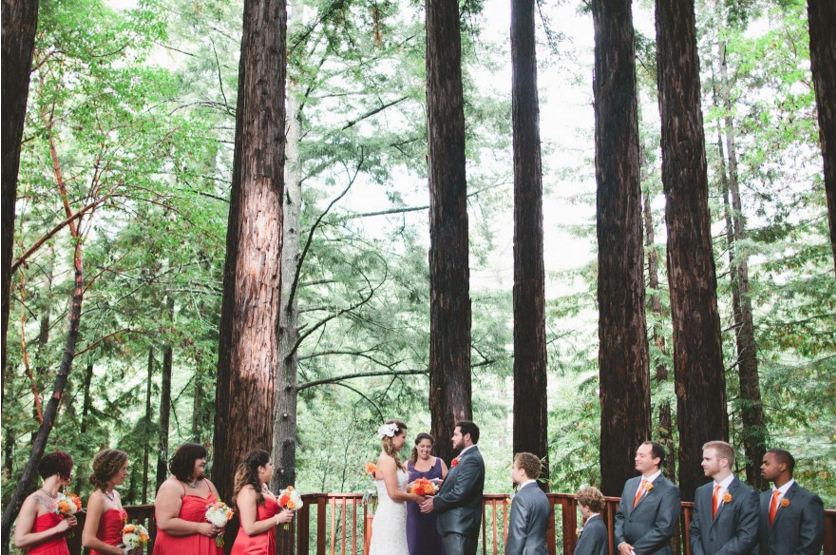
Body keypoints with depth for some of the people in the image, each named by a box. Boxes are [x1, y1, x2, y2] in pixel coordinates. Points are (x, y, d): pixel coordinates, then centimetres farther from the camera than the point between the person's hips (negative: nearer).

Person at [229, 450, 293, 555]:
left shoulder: (263, 487, 8)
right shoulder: (248, 491, -17)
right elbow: (250, 528, -23)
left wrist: (283, 514, 5)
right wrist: (278, 519, -17)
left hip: (266, 546, 9)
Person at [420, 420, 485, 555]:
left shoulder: (472, 459, -15)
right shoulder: (465, 457, 17)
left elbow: (460, 493, -22)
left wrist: (435, 502, -12)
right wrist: (436, 497, -1)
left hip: (460, 525, -10)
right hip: (455, 524, 10)